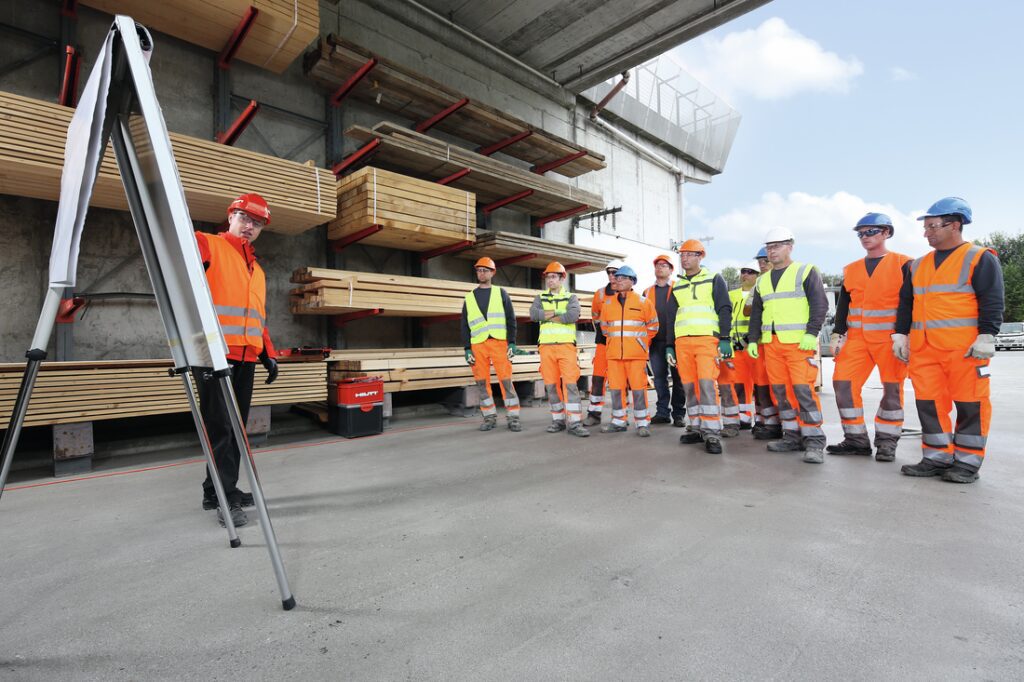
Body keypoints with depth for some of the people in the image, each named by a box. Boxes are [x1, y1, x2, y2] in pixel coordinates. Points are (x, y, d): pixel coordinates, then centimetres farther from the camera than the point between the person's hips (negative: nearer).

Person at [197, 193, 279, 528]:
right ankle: (227, 498, 1)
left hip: (246, 358, 7)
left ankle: (216, 490, 23)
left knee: (236, 427, 11)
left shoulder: (257, 269, 24)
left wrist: (268, 353, 18)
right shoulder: (208, 246, 3)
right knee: (220, 427, -5)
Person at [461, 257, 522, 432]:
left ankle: (513, 418, 1)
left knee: (506, 380, -7)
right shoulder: (469, 297, 16)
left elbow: (511, 319, 6)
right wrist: (467, 348, 4)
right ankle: (490, 418, 14)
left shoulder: (501, 293, 11)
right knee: (482, 382, 3)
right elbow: (465, 325, 14)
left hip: (499, 343, -2)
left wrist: (512, 342, -4)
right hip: (478, 345, 2)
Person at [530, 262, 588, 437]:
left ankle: (575, 423, -7)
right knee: (552, 385, 5)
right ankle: (558, 420, 16)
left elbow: (573, 315, -14)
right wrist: (559, 313, -10)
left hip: (566, 346, -2)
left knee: (570, 384, -9)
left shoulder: (571, 297, 8)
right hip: (546, 346, 3)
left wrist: (550, 316, -7)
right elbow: (533, 314, -7)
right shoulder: (540, 298, 15)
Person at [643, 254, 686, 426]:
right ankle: (662, 412, 13)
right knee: (659, 377, 5)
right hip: (656, 341, 3)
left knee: (678, 377, 1)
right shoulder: (647, 292, 17)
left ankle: (678, 414, 8)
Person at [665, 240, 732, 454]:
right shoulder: (677, 286, 19)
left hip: (707, 340, -5)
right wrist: (669, 346, 14)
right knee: (689, 387, 4)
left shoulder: (714, 279, 7)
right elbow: (671, 317, 20)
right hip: (682, 342, 5)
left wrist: (725, 339, -11)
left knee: (706, 384, -15)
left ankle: (712, 433, -9)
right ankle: (698, 428, 13)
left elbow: (724, 310, -1)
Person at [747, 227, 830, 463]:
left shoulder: (806, 272, 2)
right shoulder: (762, 281, 18)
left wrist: (811, 334, -16)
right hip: (771, 343, 6)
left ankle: (814, 441, -2)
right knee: (781, 391, 6)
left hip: (799, 342, -6)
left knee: (803, 389, -11)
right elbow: (756, 313, 21)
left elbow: (820, 305, -5)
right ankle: (792, 437, 15)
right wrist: (753, 340, 12)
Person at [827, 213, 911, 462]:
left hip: (890, 338, -4)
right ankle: (856, 439, 10)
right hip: (857, 338, 4)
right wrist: (836, 334, 5)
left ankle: (886, 443, 16)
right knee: (843, 383, -2)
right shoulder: (851, 270, 12)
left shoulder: (903, 264, 0)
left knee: (892, 389, 2)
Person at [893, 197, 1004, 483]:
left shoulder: (980, 258, 0)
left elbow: (992, 301, -7)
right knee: (928, 402, 6)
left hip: (964, 348, -6)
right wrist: (901, 335, 12)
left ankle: (967, 462, 11)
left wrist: (986, 337, -15)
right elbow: (906, 303, 18)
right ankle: (937, 458, 16)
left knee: (969, 403, 1)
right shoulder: (918, 265, 16)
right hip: (923, 348, 6)